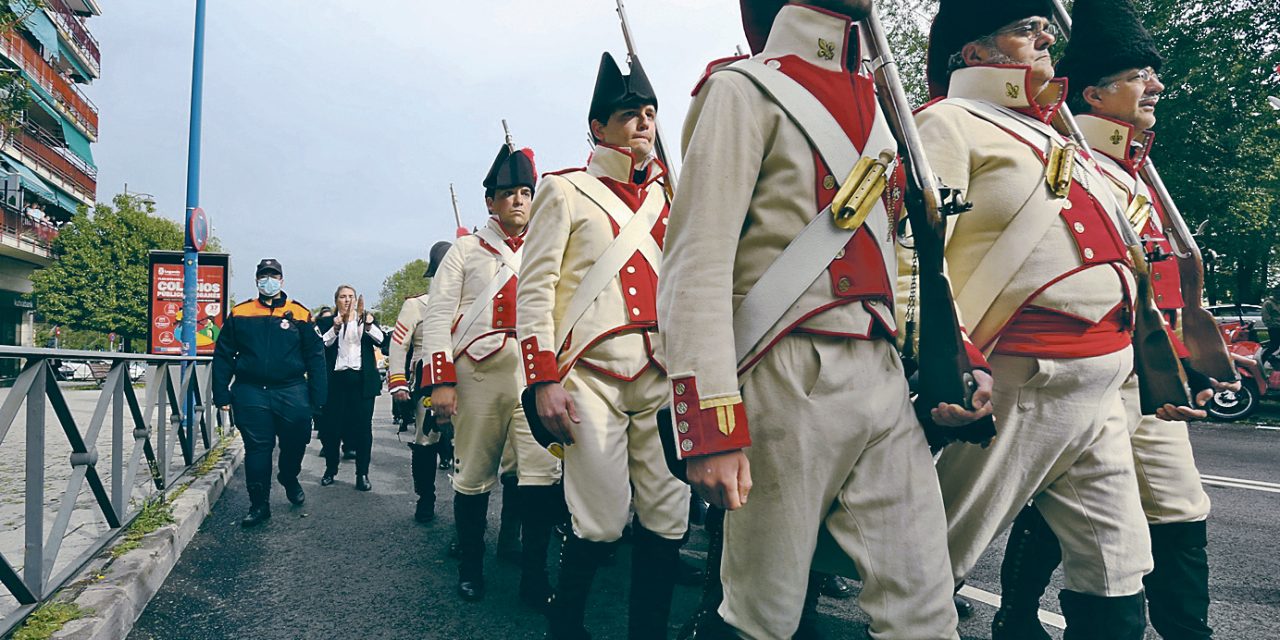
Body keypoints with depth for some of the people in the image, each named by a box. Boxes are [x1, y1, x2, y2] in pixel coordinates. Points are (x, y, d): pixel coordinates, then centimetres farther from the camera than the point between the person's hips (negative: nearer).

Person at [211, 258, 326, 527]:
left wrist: (318, 398, -4)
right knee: (257, 448, 4)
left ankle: (289, 478, 38)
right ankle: (259, 505, 15)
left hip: (292, 392, 0)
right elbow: (223, 356, 8)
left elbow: (315, 357, 2)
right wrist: (222, 395, 2)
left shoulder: (300, 314, 4)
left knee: (295, 442, 6)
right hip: (251, 392, 0)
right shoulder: (240, 313, 7)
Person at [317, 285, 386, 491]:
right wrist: (336, 327, -18)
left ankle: (362, 474, 5)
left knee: (363, 426, -1)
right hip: (336, 379, 0)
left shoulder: (366, 318, 10)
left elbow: (381, 340, -6)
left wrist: (367, 324, -22)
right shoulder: (328, 321, 10)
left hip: (362, 379, 0)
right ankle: (330, 470, 21)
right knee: (332, 425, 3)